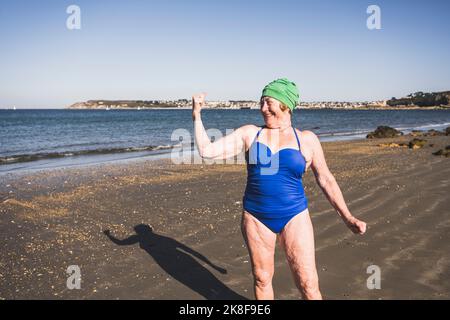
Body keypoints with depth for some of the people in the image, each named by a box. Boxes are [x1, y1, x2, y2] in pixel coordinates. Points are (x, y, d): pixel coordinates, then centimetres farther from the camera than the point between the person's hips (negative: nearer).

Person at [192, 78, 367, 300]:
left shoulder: (306, 140, 0)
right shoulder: (249, 134, 2)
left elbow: (326, 180, 5)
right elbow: (206, 151, 1)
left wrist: (348, 218, 2)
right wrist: (197, 115, -3)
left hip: (294, 217, -1)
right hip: (256, 217, 2)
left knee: (308, 286, -2)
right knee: (262, 279, 12)